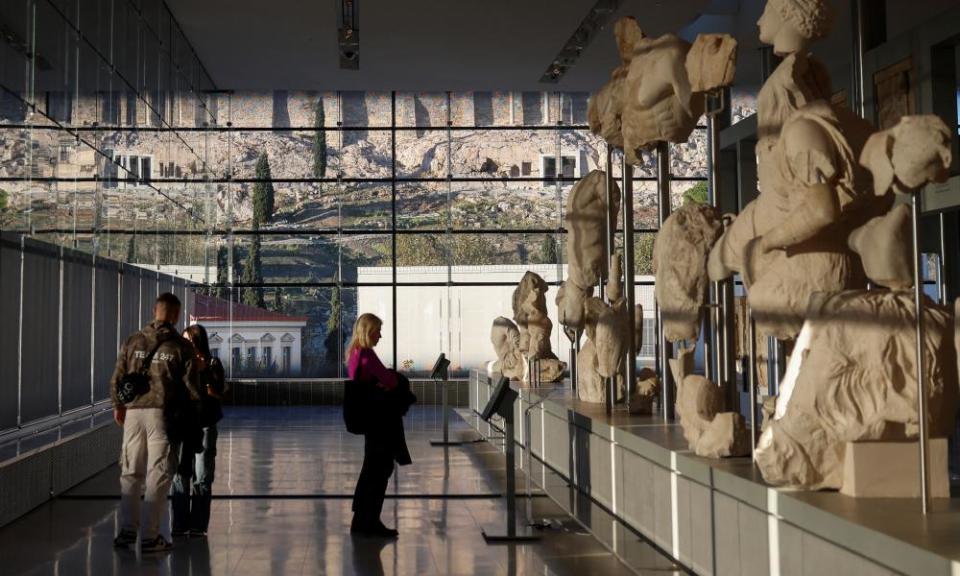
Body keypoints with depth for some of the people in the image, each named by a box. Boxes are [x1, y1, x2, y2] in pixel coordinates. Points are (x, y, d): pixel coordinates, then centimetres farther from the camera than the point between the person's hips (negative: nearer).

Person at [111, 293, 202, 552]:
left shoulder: (133, 341, 6)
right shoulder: (181, 346, -2)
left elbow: (116, 378, 6)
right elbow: (190, 385, -4)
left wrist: (118, 406, 20)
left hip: (133, 412, 3)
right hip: (162, 413, -3)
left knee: (131, 473, 14)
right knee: (158, 474, 3)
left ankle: (127, 530, 18)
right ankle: (150, 536, 4)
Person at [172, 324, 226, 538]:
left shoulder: (212, 363, 0)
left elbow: (218, 393, -7)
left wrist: (202, 372, -17)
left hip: (204, 425, -3)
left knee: (202, 478, 0)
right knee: (180, 476, 3)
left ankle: (198, 526, 4)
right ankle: (180, 525, 9)